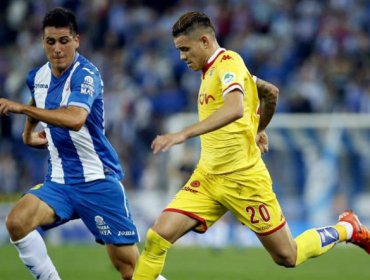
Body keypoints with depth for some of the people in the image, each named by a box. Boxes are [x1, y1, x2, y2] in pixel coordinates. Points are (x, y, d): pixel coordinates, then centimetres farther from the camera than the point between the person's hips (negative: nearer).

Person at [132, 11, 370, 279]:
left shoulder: (228, 62, -15)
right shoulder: (212, 69, 11)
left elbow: (235, 108, -36)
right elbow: (271, 92, 25)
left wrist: (184, 134, -42)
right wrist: (259, 129, 38)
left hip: (243, 178, -8)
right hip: (208, 177, 8)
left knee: (287, 257, 5)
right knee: (157, 237, -11)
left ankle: (346, 229, 30)